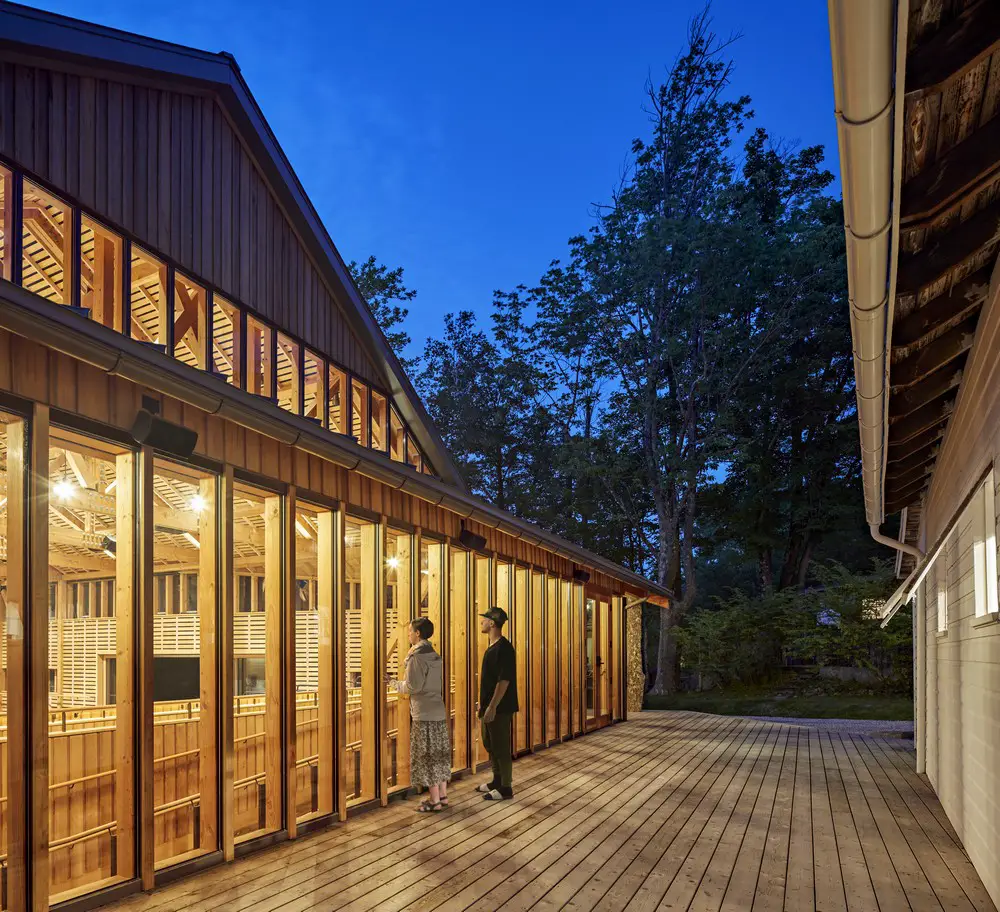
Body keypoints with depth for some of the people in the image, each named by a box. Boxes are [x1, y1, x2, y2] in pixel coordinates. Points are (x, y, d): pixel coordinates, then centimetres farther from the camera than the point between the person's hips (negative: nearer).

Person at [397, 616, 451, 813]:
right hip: (439, 712, 8)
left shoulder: (416, 657, -14)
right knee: (439, 755, 13)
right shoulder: (434, 656, 12)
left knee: (426, 757, -2)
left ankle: (435, 801, 0)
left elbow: (413, 686, -15)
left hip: (424, 715, -8)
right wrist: (407, 681, 17)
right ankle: (442, 795, 18)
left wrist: (397, 685, 1)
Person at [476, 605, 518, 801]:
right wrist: (483, 703, 22)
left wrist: (492, 707, -24)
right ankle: (497, 781, 30)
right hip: (489, 705, 10)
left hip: (500, 708, -10)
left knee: (501, 747, -2)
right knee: (489, 744, 18)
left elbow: (504, 680, -23)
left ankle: (505, 788, 6)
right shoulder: (492, 647, 13)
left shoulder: (503, 648, -18)